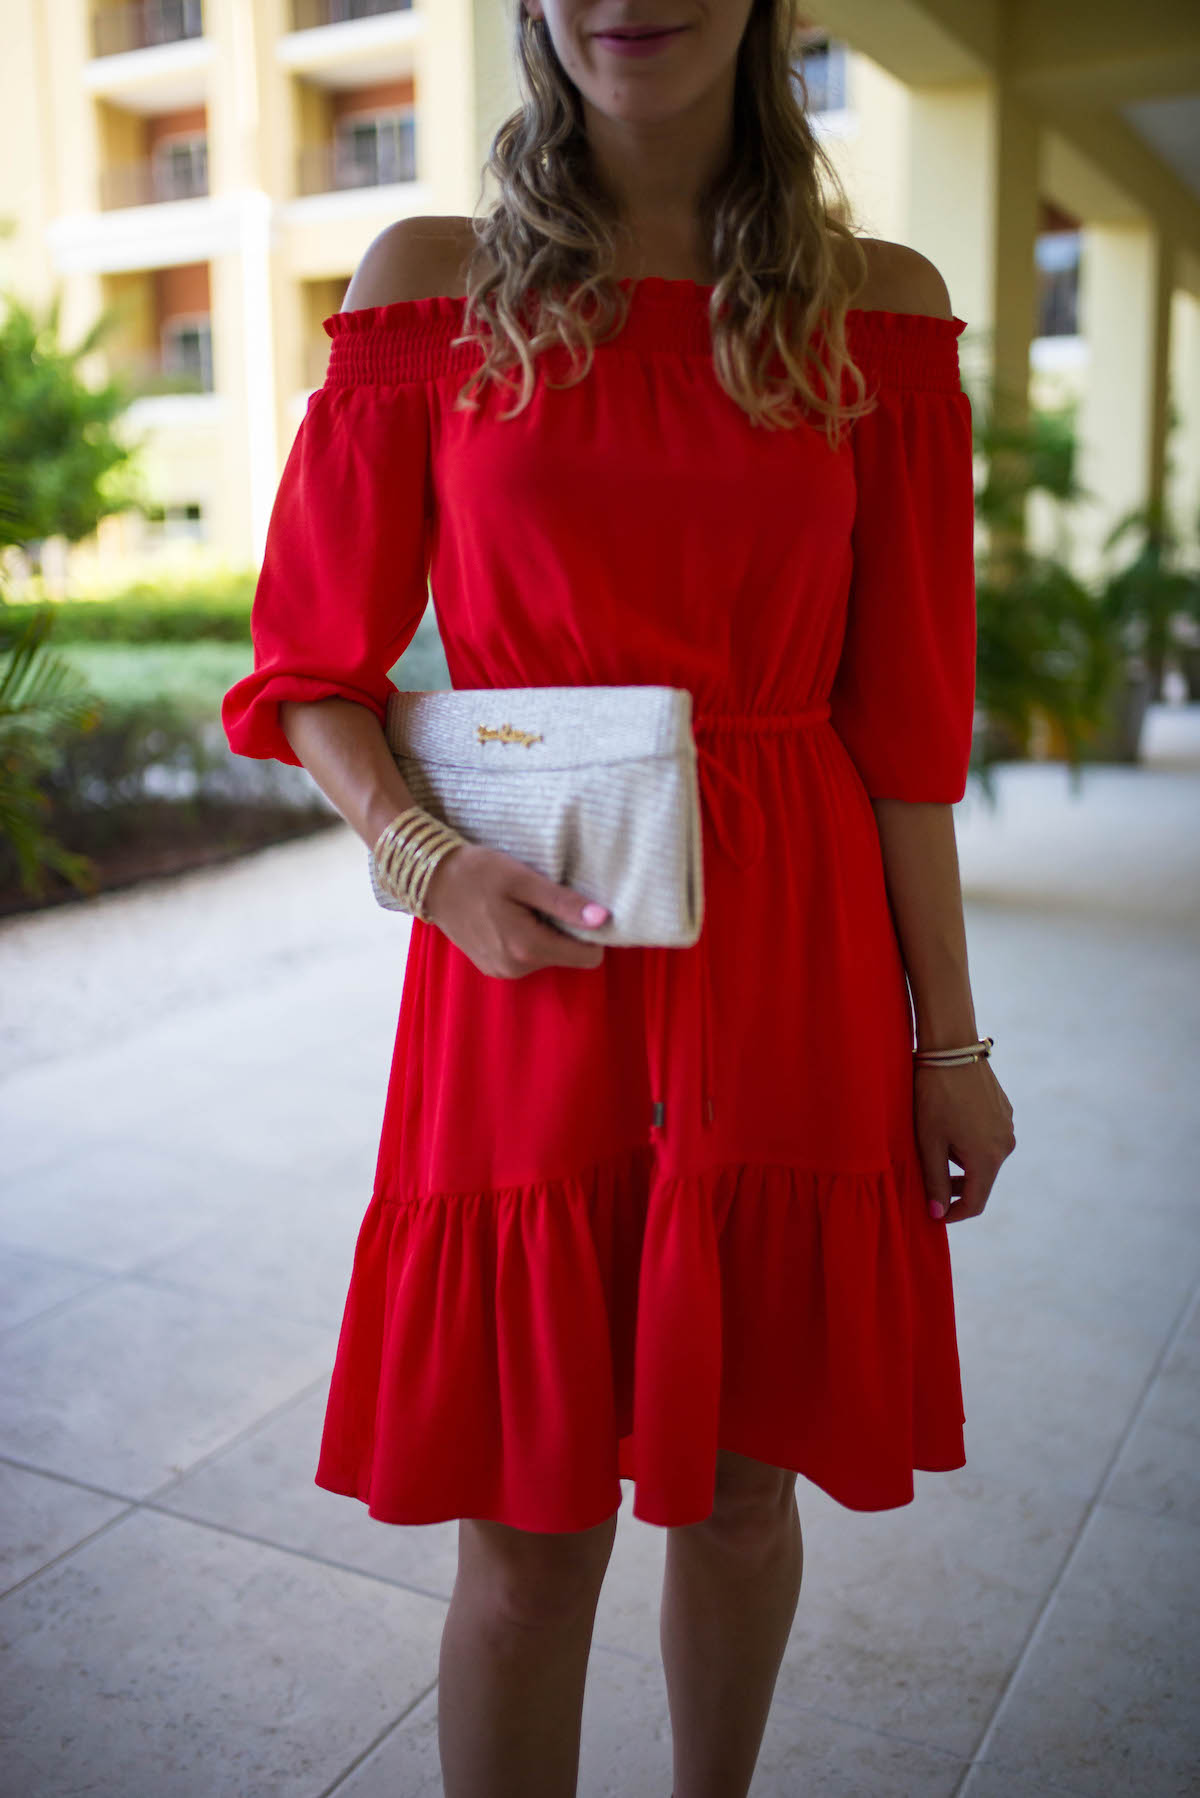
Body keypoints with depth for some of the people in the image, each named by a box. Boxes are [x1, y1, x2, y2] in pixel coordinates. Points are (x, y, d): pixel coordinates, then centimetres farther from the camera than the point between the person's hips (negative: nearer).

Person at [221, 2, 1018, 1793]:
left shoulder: (881, 306, 5)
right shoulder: (432, 285, 3)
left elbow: (905, 718, 5)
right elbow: (313, 670, 5)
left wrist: (948, 1037, 5)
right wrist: (430, 858, -13)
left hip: (788, 971, 2)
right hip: (529, 971, -1)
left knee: (740, 1491, 16)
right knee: (528, 1541, 7)